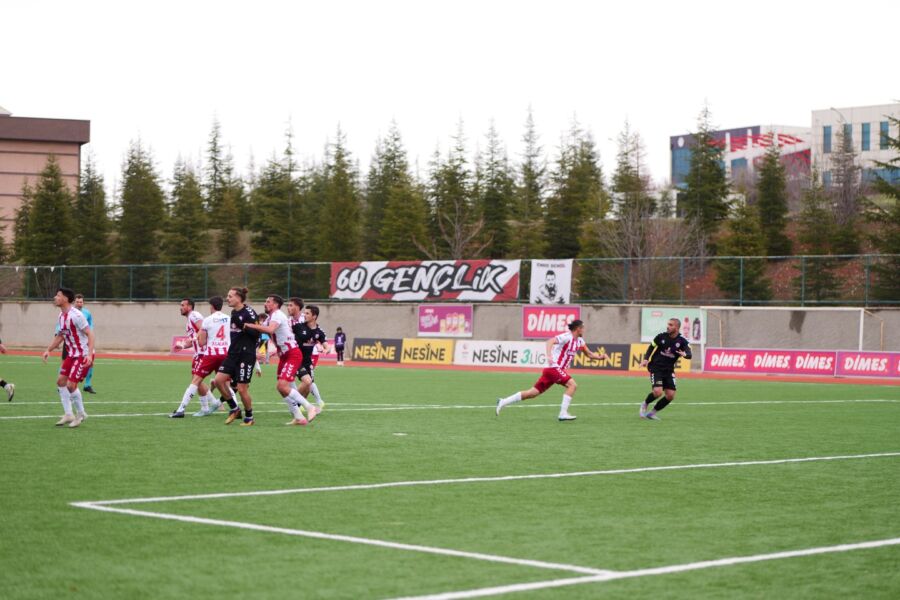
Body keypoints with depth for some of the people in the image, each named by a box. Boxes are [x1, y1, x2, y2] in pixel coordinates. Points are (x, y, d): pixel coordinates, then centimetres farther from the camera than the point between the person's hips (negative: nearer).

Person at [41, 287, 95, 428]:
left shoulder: (76, 315, -21)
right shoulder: (61, 316, 7)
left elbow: (89, 334, -22)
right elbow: (60, 336, 21)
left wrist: (89, 355, -30)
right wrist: (48, 350, 11)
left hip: (83, 355, -9)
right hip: (72, 354, 9)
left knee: (71, 385, -11)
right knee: (61, 381, 7)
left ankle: (81, 414, 9)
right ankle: (68, 415, 15)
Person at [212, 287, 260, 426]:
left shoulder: (249, 312, -13)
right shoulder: (234, 313, 12)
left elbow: (257, 333, -18)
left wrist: (242, 326, -26)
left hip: (246, 355, -8)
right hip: (233, 353, 8)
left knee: (242, 388, -5)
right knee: (218, 380, -5)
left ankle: (249, 417, 14)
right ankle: (234, 409, 10)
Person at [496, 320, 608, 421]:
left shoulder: (579, 341, 14)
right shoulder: (566, 337, -14)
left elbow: (589, 354, 22)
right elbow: (550, 341, -26)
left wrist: (600, 357, 4)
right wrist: (549, 356, -40)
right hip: (554, 367, -9)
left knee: (533, 393, 7)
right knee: (572, 385, -19)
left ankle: (503, 402, 9)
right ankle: (563, 413, -21)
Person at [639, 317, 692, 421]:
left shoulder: (682, 341, -7)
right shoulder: (661, 336, -6)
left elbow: (689, 355, -20)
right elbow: (651, 347, 8)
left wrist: (685, 354, -44)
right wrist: (646, 359, -5)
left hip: (669, 371, 3)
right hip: (656, 368, -3)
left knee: (670, 396, -4)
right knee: (658, 392, -21)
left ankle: (652, 412, 17)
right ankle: (645, 404, 11)